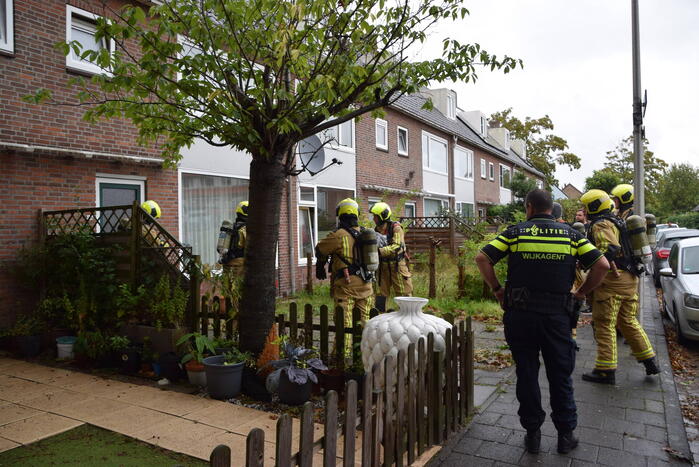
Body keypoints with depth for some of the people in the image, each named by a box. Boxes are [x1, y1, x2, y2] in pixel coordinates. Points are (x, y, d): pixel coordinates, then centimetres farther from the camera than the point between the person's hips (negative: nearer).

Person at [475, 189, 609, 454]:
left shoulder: (516, 232, -1)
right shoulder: (570, 234, 3)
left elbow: (482, 258, -8)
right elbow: (601, 265, -3)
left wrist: (497, 290, 1)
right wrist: (580, 293, 7)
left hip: (520, 315, -1)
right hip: (558, 315, 1)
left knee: (527, 374, 11)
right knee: (560, 376, 14)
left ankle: (532, 433, 21)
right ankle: (566, 435, 24)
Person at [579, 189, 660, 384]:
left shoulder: (600, 224, -12)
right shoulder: (616, 222, 20)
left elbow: (610, 248, -27)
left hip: (611, 281, -10)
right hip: (629, 279, 10)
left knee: (605, 325, -3)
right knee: (628, 322, 20)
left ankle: (605, 371, 2)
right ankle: (650, 362, 24)